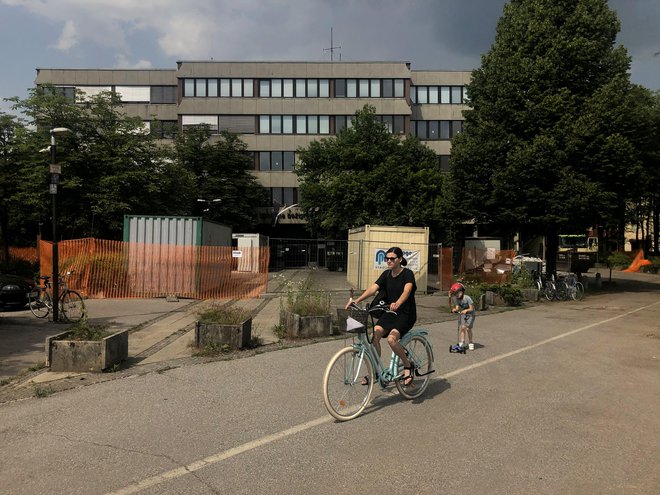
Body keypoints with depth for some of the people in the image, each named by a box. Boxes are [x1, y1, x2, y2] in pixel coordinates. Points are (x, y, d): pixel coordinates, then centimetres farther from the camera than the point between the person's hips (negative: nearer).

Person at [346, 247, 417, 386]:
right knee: (375, 335, -17)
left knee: (391, 338, -28)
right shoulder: (386, 274, 5)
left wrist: (397, 303, -50)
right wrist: (357, 300, -23)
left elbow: (407, 291, -30)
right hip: (390, 312, 5)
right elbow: (373, 288, -7)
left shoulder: (407, 274, -11)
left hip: (406, 314, -5)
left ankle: (407, 366, -2)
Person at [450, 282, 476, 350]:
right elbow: (457, 308, -18)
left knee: (468, 328, -10)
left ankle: (470, 343, 8)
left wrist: (466, 310, -42)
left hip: (471, 314, -4)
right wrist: (454, 309, -40)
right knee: (462, 327, -11)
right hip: (463, 314, 4)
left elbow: (471, 309, -24)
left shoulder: (467, 298, -25)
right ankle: (462, 342, -3)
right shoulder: (456, 299, -10)